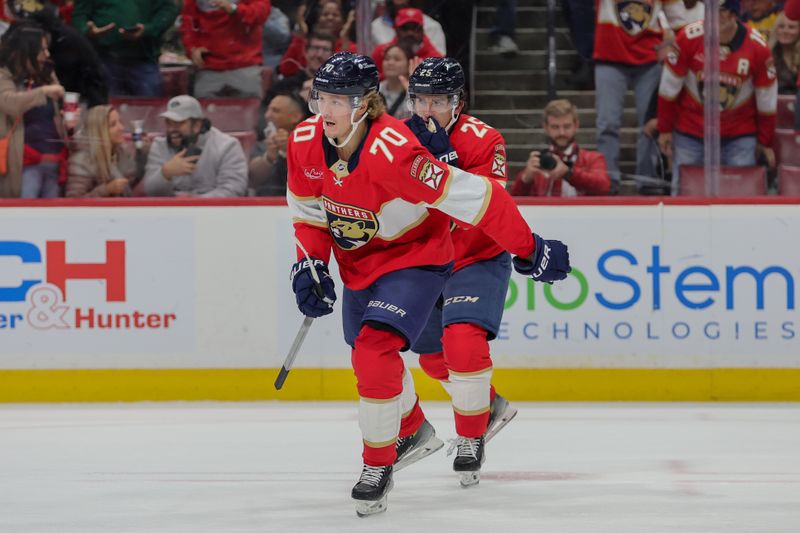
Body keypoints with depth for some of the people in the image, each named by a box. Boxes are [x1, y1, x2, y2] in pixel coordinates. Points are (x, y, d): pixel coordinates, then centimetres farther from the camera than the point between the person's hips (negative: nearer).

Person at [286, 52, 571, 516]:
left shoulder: (392, 151, -35)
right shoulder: (306, 143, -14)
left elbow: (472, 197, -32)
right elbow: (309, 209, 6)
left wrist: (528, 248, -28)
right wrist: (309, 264, -6)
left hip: (414, 256, -7)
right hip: (358, 263, 7)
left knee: (376, 351, -24)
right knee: (367, 354, 21)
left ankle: (379, 466, -7)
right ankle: (410, 429, 51)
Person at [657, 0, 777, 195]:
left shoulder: (758, 47, -14)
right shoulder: (689, 37, -17)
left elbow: (766, 100, -2)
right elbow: (669, 87, -5)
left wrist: (765, 142, 6)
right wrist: (665, 129, 1)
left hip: (740, 133, 0)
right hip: (690, 130, 0)